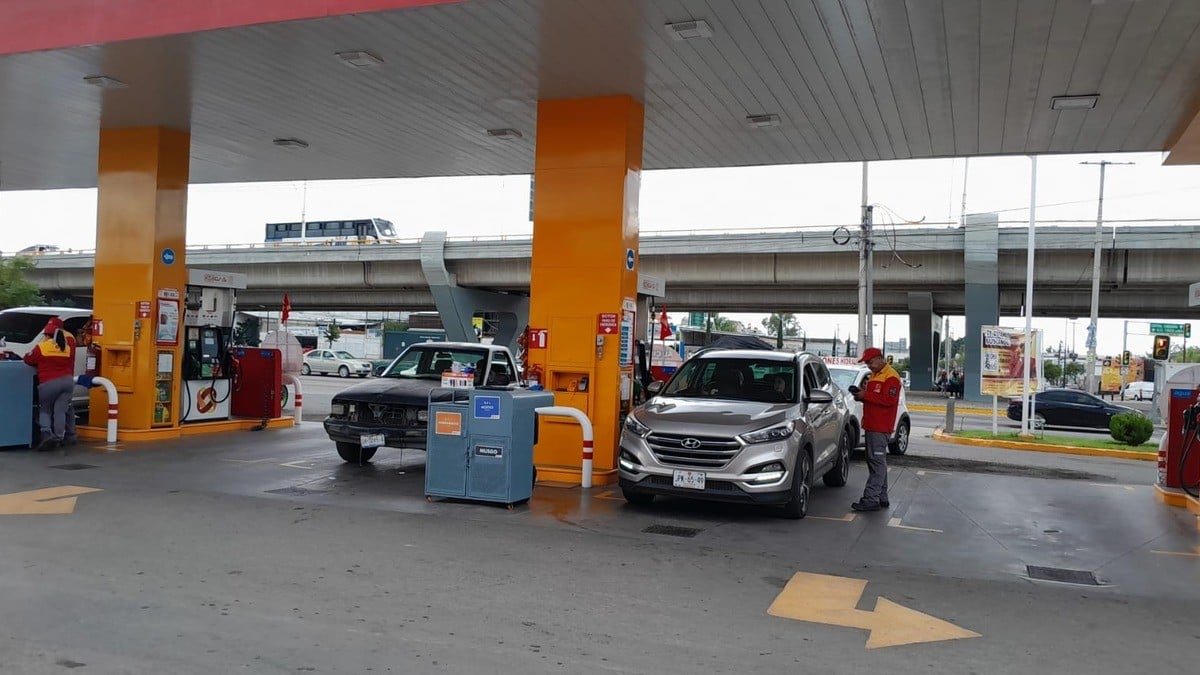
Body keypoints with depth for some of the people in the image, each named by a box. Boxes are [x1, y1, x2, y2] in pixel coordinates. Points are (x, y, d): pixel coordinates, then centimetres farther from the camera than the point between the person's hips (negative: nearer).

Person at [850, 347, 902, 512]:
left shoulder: (891, 377, -11)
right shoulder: (874, 376, 21)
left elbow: (889, 400, -21)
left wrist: (866, 395, -18)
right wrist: (861, 394, 7)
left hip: (881, 428, -10)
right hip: (871, 426, 10)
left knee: (877, 462, -11)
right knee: (875, 461, 12)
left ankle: (871, 499, -14)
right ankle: (881, 498, 18)